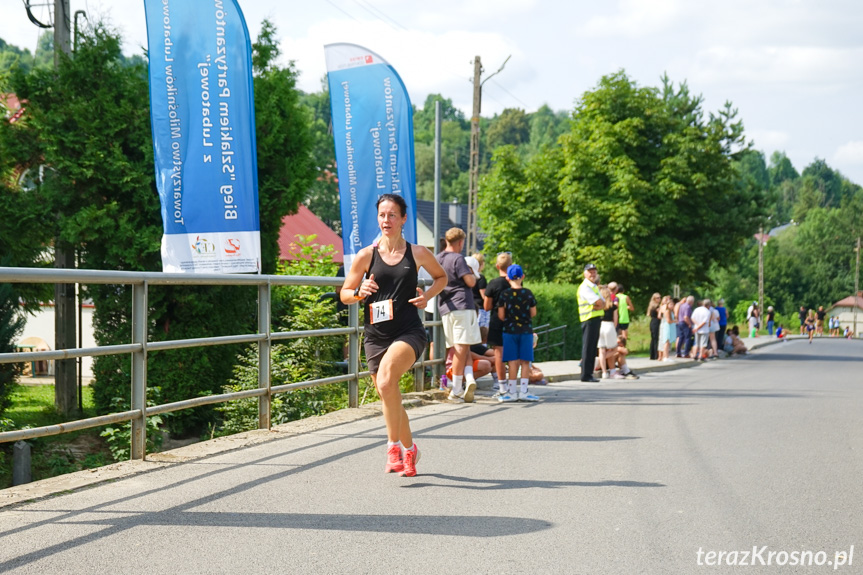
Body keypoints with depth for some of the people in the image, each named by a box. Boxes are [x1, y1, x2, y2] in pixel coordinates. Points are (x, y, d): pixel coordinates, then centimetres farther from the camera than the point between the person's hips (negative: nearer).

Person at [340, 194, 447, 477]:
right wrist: (360, 292, -13)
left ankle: (394, 446, -18)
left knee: (386, 380, -30)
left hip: (409, 332, -3)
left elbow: (441, 276, 21)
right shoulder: (366, 256, 2)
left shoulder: (418, 253, 2)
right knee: (391, 402, 11)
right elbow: (344, 294, 8)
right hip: (376, 335, 3)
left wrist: (427, 296, 2)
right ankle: (409, 449, 36)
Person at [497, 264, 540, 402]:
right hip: (526, 330, 0)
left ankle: (512, 391, 2)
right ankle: (523, 391, 2)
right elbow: (533, 313, 3)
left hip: (509, 330, 0)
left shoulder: (504, 294, -4)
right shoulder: (528, 293, -2)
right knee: (525, 362, 4)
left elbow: (501, 315, -4)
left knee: (513, 362, 2)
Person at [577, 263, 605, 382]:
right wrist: (600, 304, 4)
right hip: (589, 319, -9)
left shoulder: (595, 287, 21)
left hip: (597, 319, 9)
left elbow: (603, 304, 11)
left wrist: (599, 306, -10)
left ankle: (589, 374, 13)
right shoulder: (584, 287, -9)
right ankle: (586, 375, -6)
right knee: (588, 348, -8)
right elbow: (598, 302, -17)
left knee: (593, 348, 9)